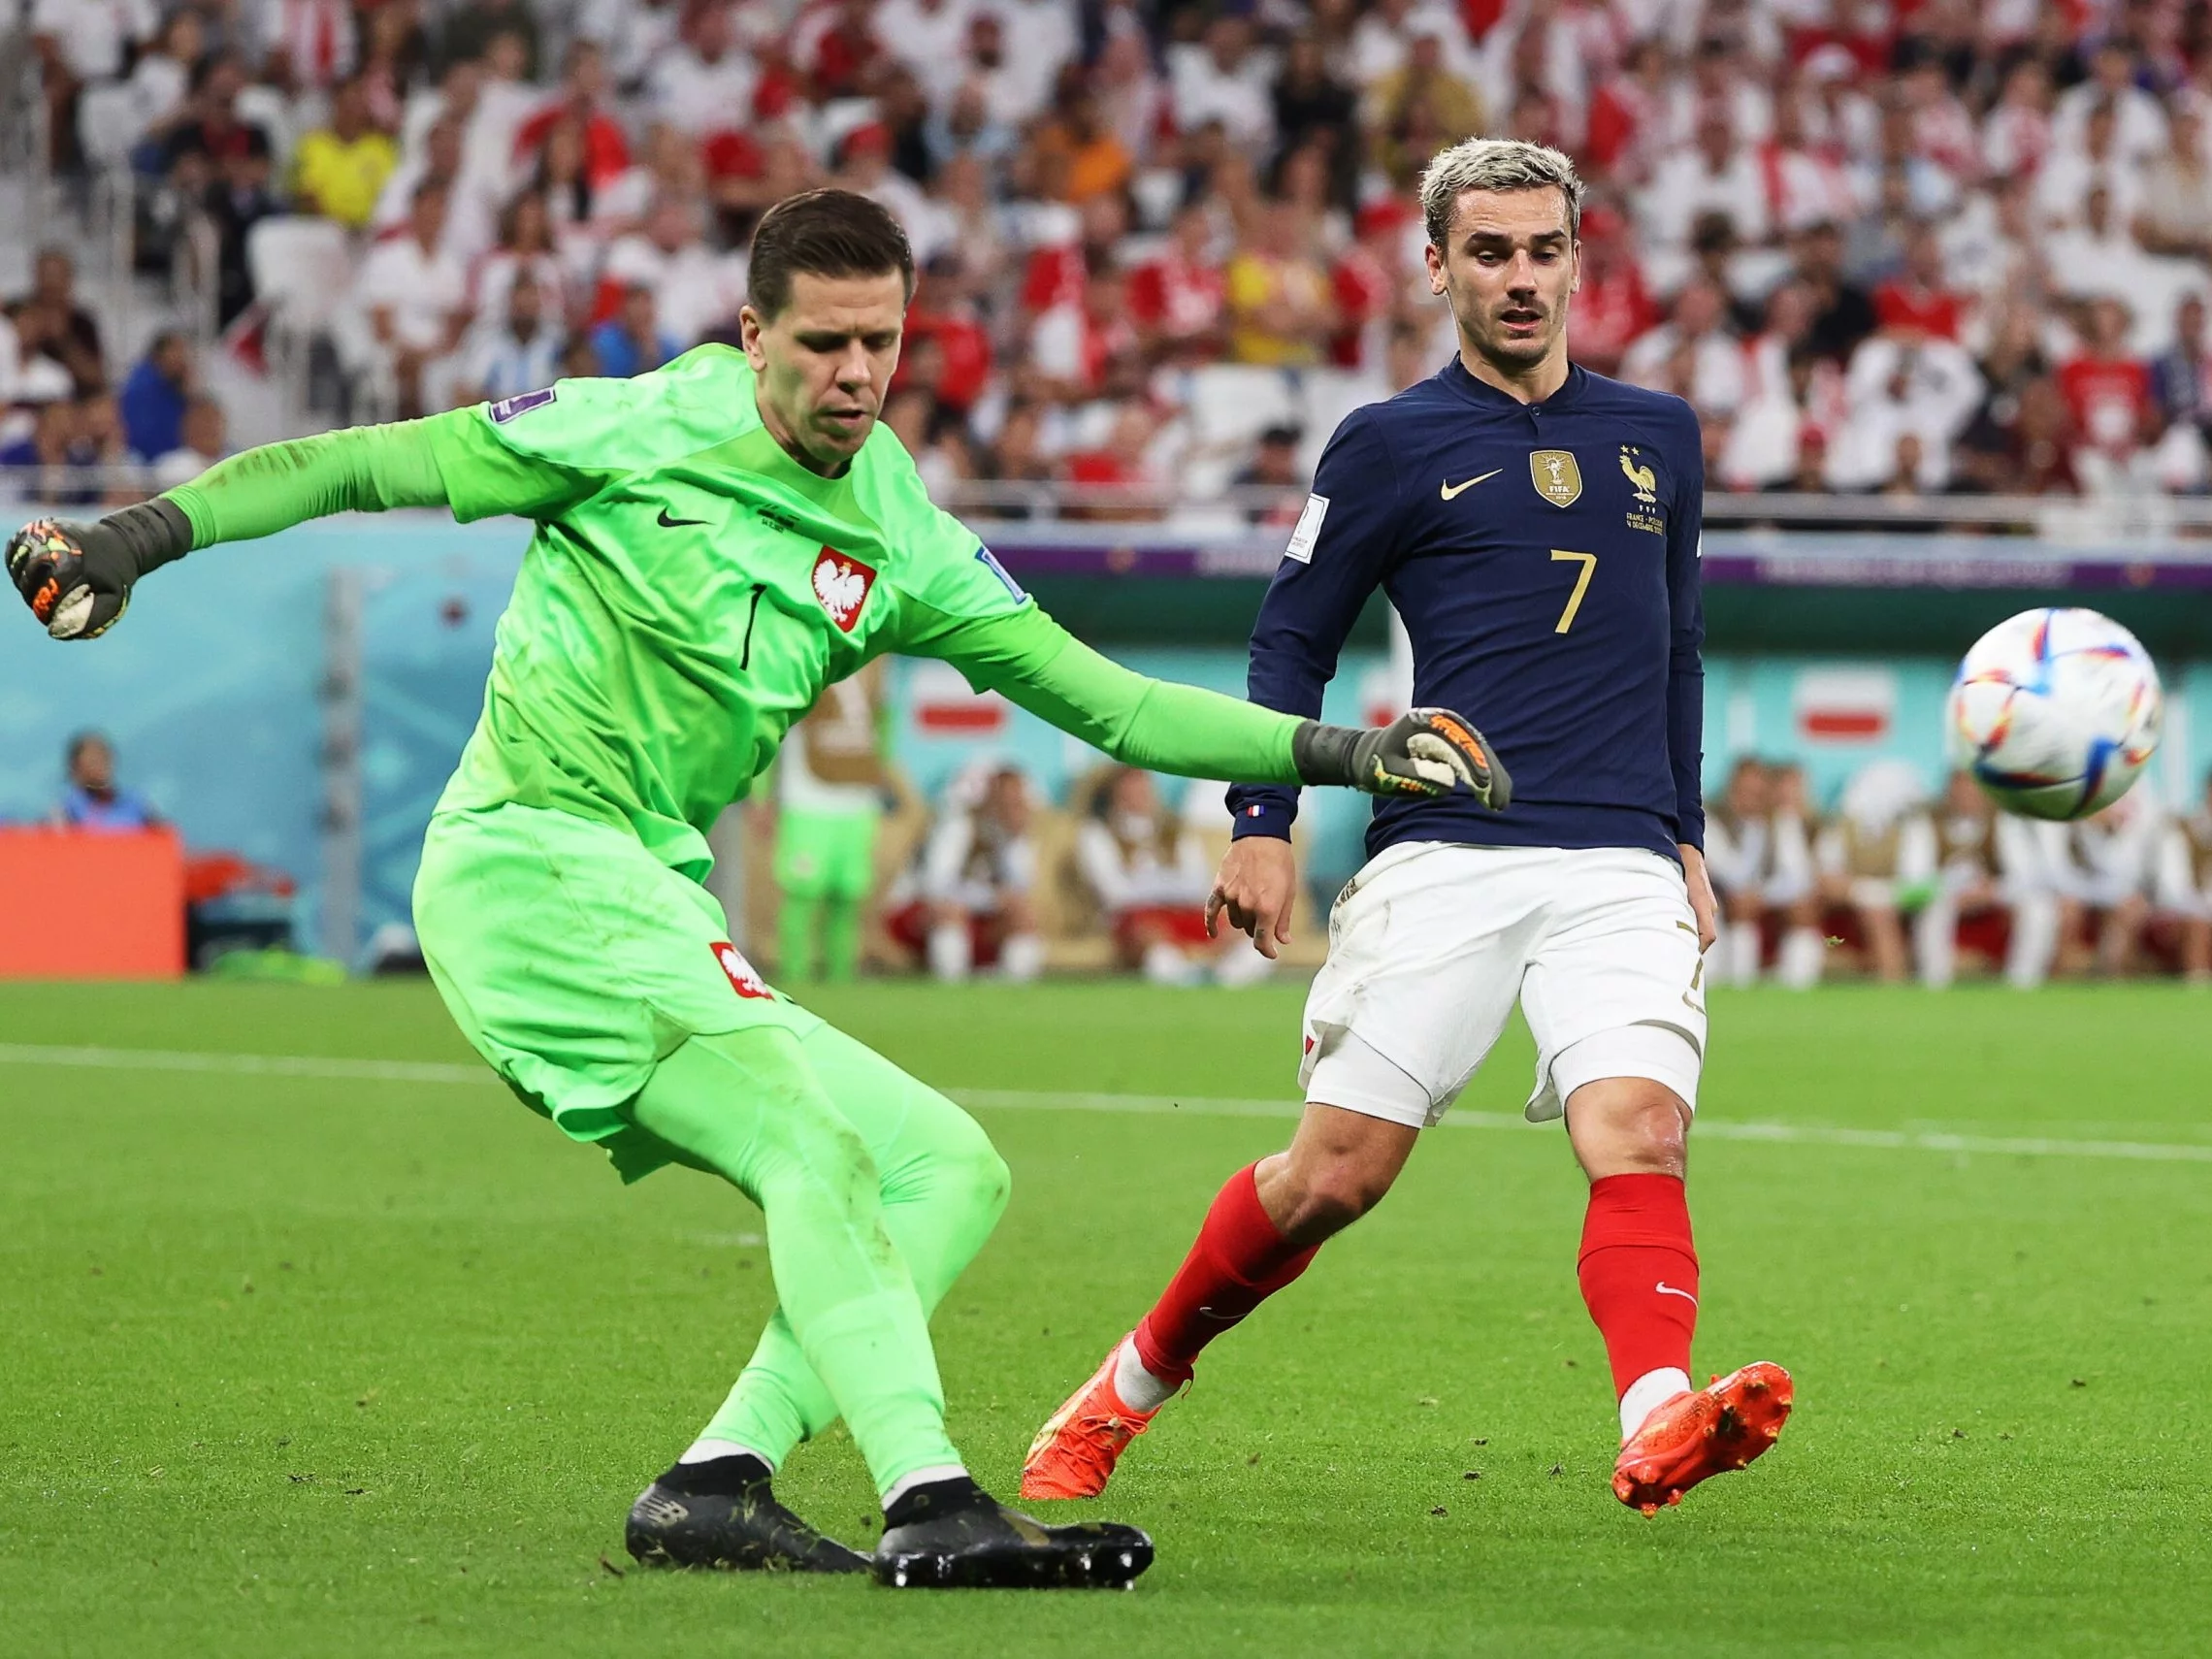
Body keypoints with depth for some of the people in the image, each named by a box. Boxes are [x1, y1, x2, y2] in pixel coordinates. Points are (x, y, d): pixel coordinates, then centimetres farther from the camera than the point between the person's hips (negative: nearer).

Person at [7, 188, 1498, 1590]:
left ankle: (718, 1483, -8)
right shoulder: (637, 432, -5)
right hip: (531, 858, -8)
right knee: (813, 1143, -25)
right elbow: (366, 465, 1)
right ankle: (931, 1505, -37)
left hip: (656, 897, 8)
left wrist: (1338, 753, 1)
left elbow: (1107, 701, 9)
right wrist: (137, 539, -6)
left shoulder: (898, 543, 9)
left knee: (951, 1167, 1)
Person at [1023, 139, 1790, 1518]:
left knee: (1641, 1130, -22)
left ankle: (1658, 1423, -41)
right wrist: (1265, 823, 0)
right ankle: (1128, 1390, 17)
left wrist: (1688, 837, 22)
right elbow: (1293, 639, 11)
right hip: (1441, 860, -2)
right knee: (1339, 1171, -5)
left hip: (1622, 871, 2)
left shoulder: (1660, 438, 18)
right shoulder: (1391, 446, 6)